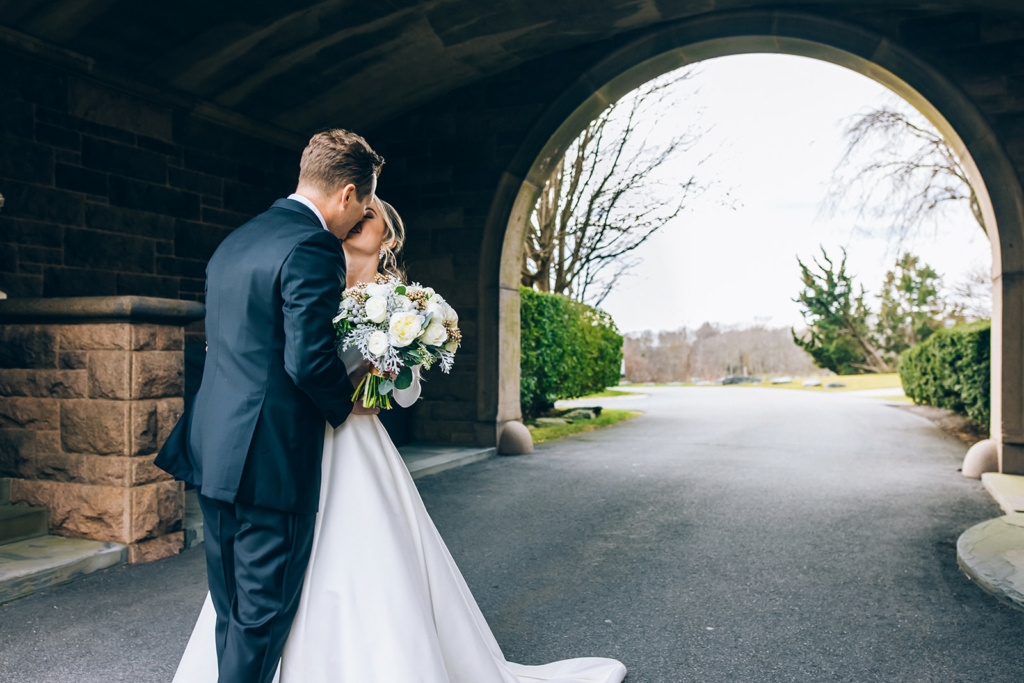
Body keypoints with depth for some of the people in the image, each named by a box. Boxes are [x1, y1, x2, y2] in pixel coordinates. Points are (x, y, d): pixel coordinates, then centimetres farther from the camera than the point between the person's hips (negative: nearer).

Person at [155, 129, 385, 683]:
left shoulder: (232, 242, 14)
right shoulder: (313, 247, -15)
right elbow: (308, 359, -22)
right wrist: (344, 403, -3)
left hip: (214, 451, 9)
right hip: (272, 460, -9)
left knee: (232, 611, 19)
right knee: (265, 613, 6)